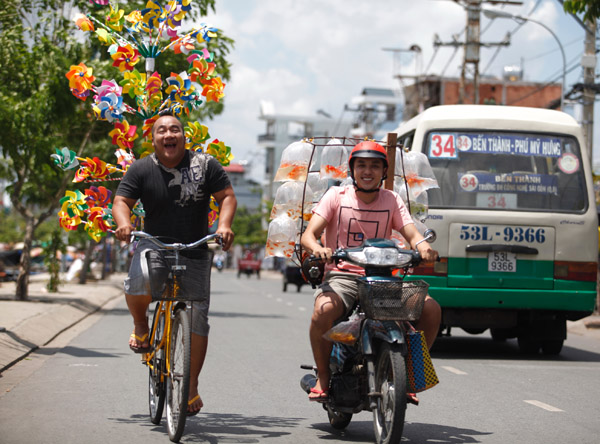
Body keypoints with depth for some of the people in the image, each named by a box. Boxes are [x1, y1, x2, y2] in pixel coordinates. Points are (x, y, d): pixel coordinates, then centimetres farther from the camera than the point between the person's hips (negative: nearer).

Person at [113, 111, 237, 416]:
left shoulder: (205, 165, -2)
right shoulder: (142, 169, -2)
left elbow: (227, 196, -2)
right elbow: (122, 201, -5)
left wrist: (224, 225, -21)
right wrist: (123, 223, -27)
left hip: (194, 253, 1)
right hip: (153, 246, -1)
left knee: (197, 319, -3)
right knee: (138, 284, -33)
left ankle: (192, 386, 10)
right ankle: (140, 326, 1)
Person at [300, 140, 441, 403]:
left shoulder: (391, 200, 11)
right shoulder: (337, 196, 4)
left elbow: (412, 234, 0)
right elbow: (308, 234, -6)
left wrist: (423, 247, -26)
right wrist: (317, 248, -31)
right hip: (341, 275, -3)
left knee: (431, 309, -19)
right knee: (323, 311, -36)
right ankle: (323, 378, -11)